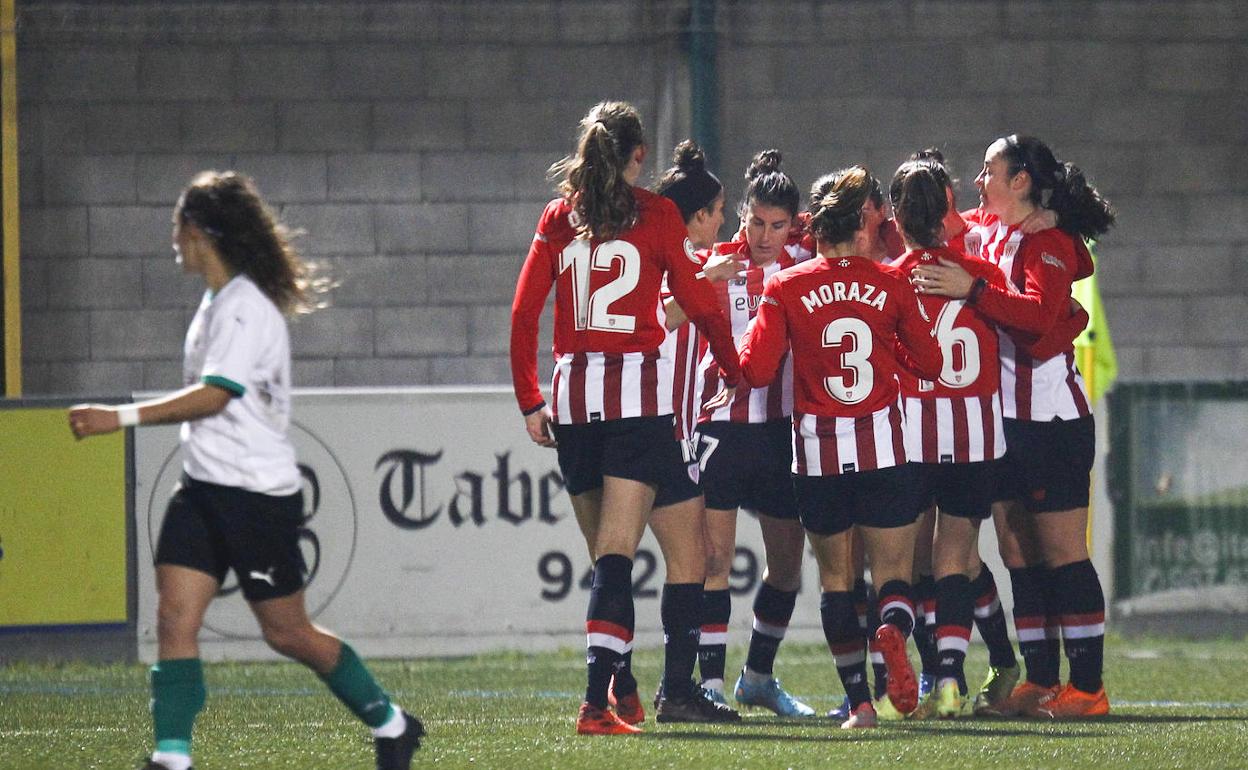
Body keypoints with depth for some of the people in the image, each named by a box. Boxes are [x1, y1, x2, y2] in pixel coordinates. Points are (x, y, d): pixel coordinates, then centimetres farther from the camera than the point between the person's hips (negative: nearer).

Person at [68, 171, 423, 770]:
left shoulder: (246, 307, -17)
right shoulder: (216, 302, 13)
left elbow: (214, 395, -26)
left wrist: (121, 418, -29)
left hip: (258, 494, -9)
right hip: (203, 489, 9)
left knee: (287, 633, 3)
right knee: (175, 618, -7)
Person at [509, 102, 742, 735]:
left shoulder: (558, 216, 9)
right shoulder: (654, 213, 0)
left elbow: (523, 311, 6)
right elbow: (700, 303, 3)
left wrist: (530, 402, 11)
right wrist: (734, 369, 19)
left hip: (573, 394, 4)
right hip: (636, 390, -4)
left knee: (608, 554, 14)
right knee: (616, 555, -11)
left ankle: (619, 690, 17)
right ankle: (596, 701, -19)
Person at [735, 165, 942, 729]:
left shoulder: (786, 288, -3)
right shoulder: (890, 285, 0)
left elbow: (757, 368, -6)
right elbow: (928, 363, 6)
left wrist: (737, 340, 14)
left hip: (818, 449, 0)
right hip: (882, 444, 0)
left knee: (835, 575, 11)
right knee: (893, 571, 6)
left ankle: (858, 699, 3)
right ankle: (893, 634, -29)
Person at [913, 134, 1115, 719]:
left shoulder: (1049, 242, -13)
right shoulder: (989, 230, 11)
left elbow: (1041, 313, -29)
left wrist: (972, 291, -30)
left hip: (1050, 418, -9)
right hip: (1004, 416, 9)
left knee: (1061, 553, -7)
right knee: (1020, 555, 9)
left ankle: (1087, 686, -4)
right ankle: (1041, 681, 13)